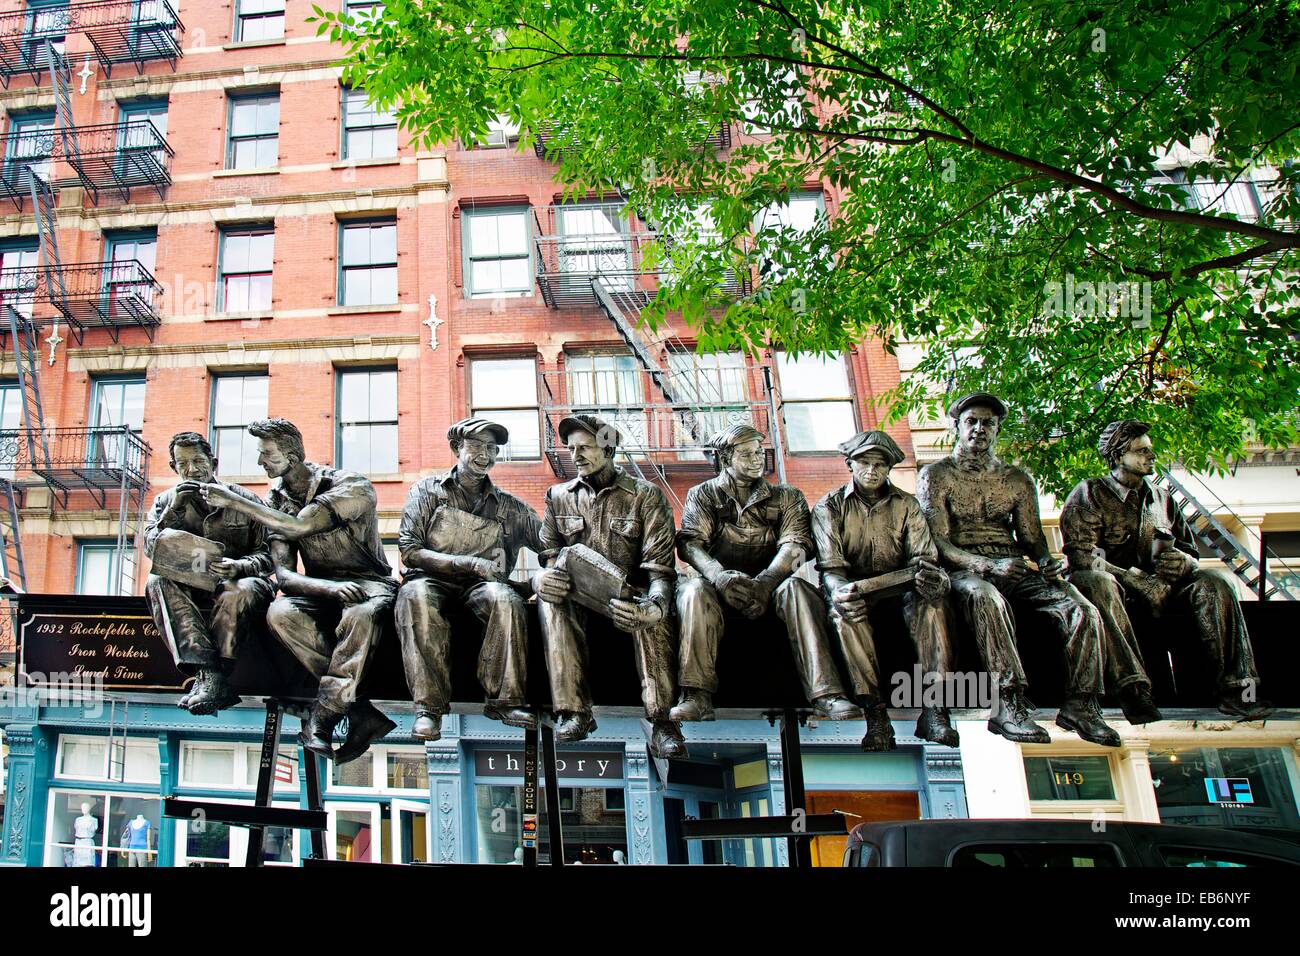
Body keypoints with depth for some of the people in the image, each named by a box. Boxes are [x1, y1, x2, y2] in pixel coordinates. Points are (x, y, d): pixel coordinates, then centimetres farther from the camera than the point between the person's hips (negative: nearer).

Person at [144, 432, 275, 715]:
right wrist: (174, 508, -14)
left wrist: (239, 567, -19)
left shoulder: (245, 500, 5)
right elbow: (152, 550, -2)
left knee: (244, 589, -37)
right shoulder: (166, 501, 13)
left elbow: (266, 555, 2)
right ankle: (210, 674, -42)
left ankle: (208, 680, -35)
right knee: (157, 582, -30)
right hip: (189, 591, 3)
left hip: (237, 583, -2)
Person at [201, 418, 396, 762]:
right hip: (319, 589, 5)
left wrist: (234, 501, -19)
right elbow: (283, 574, -4)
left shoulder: (352, 487, -12)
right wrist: (330, 587, -25)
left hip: (368, 582, -5)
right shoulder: (277, 501, 5)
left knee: (363, 613, -41)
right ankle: (362, 713, -31)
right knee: (279, 612, -29)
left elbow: (298, 526, -27)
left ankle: (322, 718, -30)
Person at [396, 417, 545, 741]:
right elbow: (409, 551, 0)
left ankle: (505, 699, -27)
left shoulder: (508, 506, 19)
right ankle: (429, 706, -35)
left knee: (507, 600, -33)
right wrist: (471, 563, -11)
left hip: (480, 584, 2)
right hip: (432, 578, -2)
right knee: (415, 597, -37)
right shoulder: (427, 491, 11)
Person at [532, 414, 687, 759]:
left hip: (629, 594, -2)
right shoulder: (558, 497, 11)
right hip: (577, 595, 3)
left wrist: (654, 606, -33)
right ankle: (574, 712, -34)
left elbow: (659, 565, -10)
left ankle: (662, 722, -38)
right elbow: (547, 555, 6)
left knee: (652, 610, -36)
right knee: (550, 600, -31)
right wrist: (541, 577, -21)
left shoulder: (645, 495, 0)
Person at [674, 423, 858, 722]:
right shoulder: (702, 495, 14)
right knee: (693, 589, -32)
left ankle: (826, 693, -39)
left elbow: (796, 545, -5)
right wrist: (719, 575, -28)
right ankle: (696, 695, -36)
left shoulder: (785, 497, 14)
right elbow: (690, 543, -4)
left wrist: (765, 581, -27)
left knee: (796, 587, -32)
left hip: (770, 587, 0)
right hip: (721, 588, 0)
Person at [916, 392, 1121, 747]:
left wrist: (1047, 562, -10)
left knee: (1083, 610, -20)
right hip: (963, 570, -4)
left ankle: (1080, 705, -12)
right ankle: (1009, 705, -41)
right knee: (985, 597, -40)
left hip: (1014, 569, 5)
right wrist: (988, 565, -22)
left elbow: (1031, 536, 15)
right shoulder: (935, 476, 6)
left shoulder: (1018, 480, 20)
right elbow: (939, 543, -6)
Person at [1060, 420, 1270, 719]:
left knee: (1214, 580, -18)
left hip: (1156, 584, 5)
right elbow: (1079, 554, -13)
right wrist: (1138, 580, -21)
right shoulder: (1089, 494, -1)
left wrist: (1182, 561, -8)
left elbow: (1191, 553, 19)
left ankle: (1236, 687, -25)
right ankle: (1132, 688, -45)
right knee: (1094, 580, -38)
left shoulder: (1162, 499, 17)